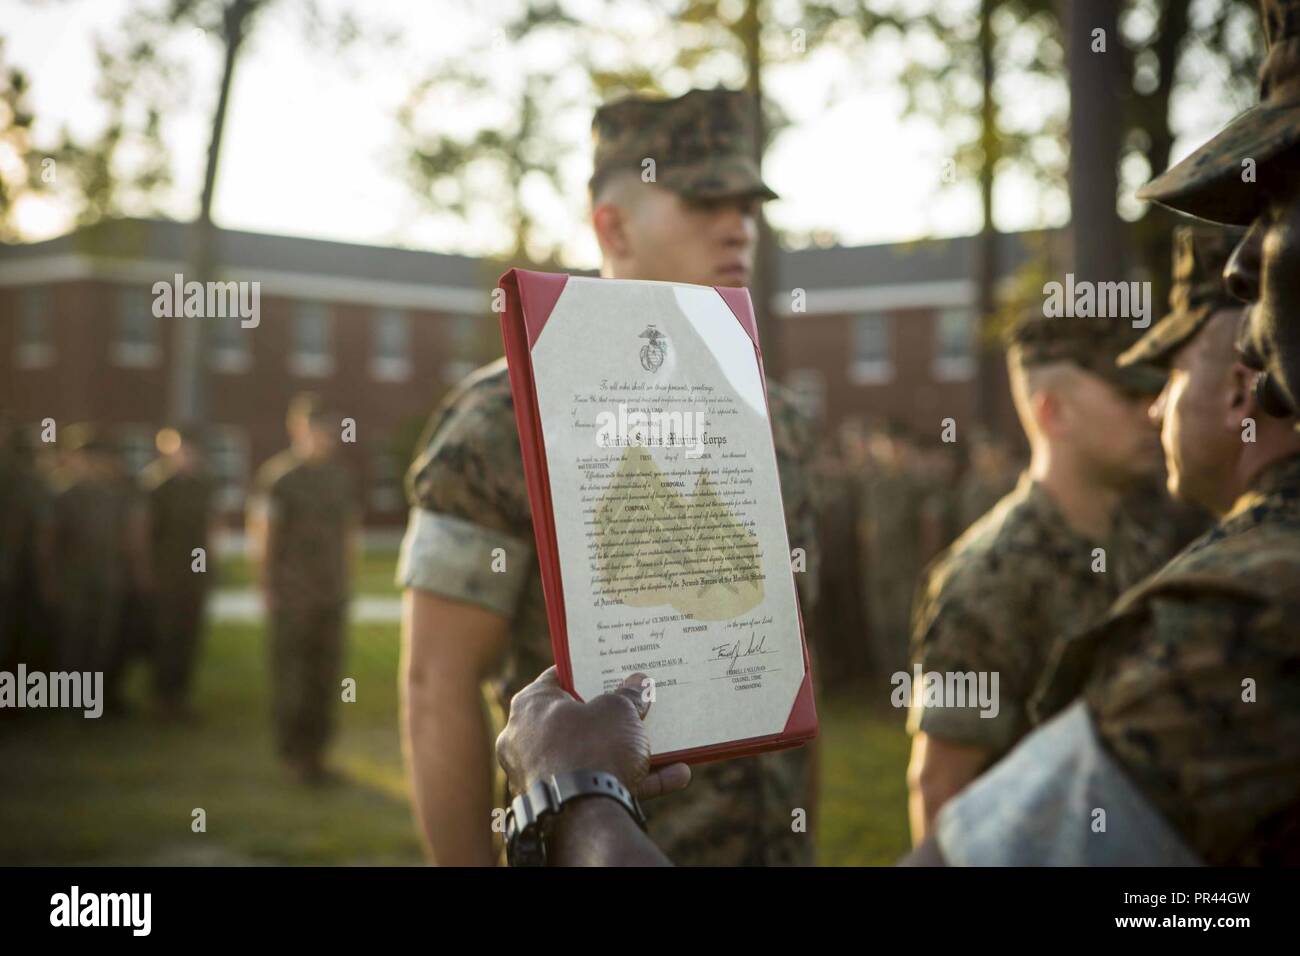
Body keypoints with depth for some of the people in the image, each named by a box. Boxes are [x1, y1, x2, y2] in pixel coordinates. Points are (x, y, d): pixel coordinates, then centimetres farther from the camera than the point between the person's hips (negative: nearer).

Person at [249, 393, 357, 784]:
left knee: (326, 672, 6)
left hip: (332, 593, 6)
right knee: (292, 672, -3)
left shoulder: (340, 477, 13)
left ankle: (315, 752, 14)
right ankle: (293, 751, 6)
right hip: (291, 594, -5)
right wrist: (267, 588, -8)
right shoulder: (278, 475, -5)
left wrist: (346, 582, 14)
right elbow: (261, 535, -6)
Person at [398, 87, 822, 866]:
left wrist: (809, 845, 9)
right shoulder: (510, 420, -11)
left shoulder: (778, 425, 6)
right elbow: (437, 685, -12)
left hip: (776, 842, 5)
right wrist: (472, 861, -12)